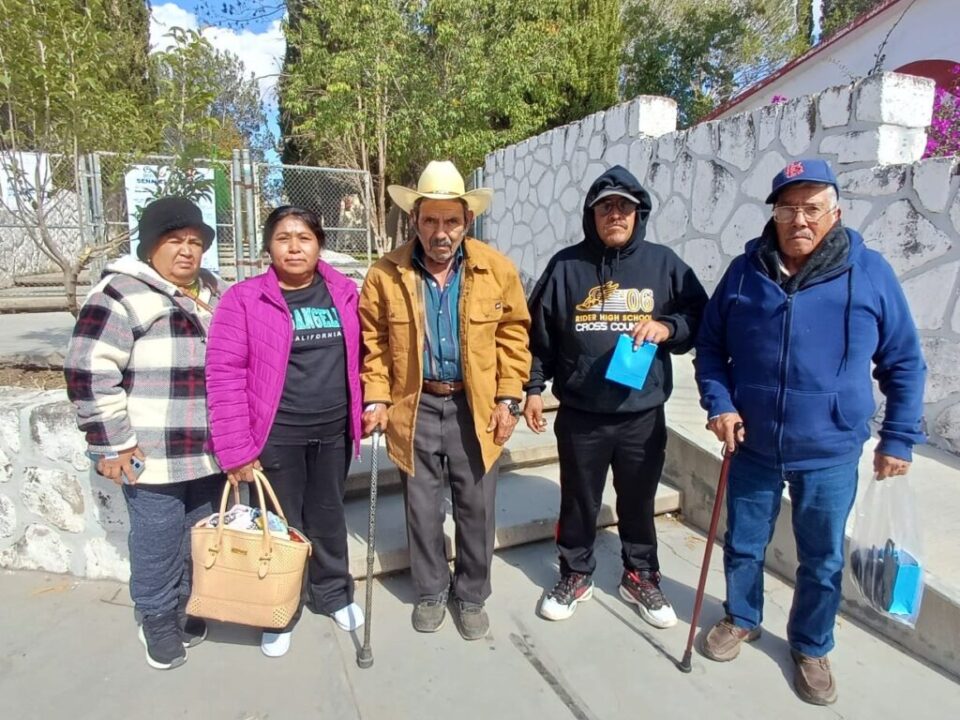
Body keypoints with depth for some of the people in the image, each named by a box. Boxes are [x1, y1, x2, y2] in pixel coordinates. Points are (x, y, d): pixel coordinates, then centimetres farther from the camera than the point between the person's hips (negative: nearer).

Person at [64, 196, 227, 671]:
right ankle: (157, 620, 31)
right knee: (158, 543, 8)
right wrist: (113, 443, -15)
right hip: (153, 455, -6)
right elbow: (89, 373, -14)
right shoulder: (122, 294, -11)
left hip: (213, 451, 6)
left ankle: (189, 607, 40)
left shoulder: (214, 294, 11)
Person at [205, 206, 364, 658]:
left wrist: (366, 406, 5)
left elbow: (356, 356, 11)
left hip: (333, 431, 3)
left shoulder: (343, 292, 3)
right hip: (276, 435, -3)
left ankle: (333, 594, 41)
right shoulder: (244, 299, -9)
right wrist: (236, 449, -14)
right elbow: (225, 376, -12)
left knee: (328, 517, 19)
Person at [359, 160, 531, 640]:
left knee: (476, 509, 12)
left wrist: (508, 399, -5)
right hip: (414, 408, 0)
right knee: (422, 508, 14)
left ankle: (472, 596, 35)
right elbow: (374, 342, 1)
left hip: (475, 408, 0)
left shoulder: (497, 270, -7)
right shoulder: (386, 274, -6)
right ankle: (430, 592, 37)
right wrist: (376, 399, -4)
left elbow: (513, 335, 0)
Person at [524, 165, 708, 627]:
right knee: (578, 504, 15)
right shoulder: (566, 265, -1)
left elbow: (700, 317, 6)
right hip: (580, 416, 0)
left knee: (638, 504, 17)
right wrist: (533, 388, 0)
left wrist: (668, 327, -14)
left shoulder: (663, 263, 0)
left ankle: (640, 578, 39)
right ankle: (575, 576, 36)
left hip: (643, 416, 1)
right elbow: (539, 333, 3)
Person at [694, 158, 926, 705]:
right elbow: (710, 345, 5)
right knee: (743, 546, 18)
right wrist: (719, 403, -9)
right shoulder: (745, 271, -4)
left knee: (823, 560, 16)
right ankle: (741, 619, 45)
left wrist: (899, 439, -1)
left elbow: (905, 364, 0)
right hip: (752, 446, 1)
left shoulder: (870, 273, -8)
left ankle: (812, 648, 40)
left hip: (830, 455, -1)